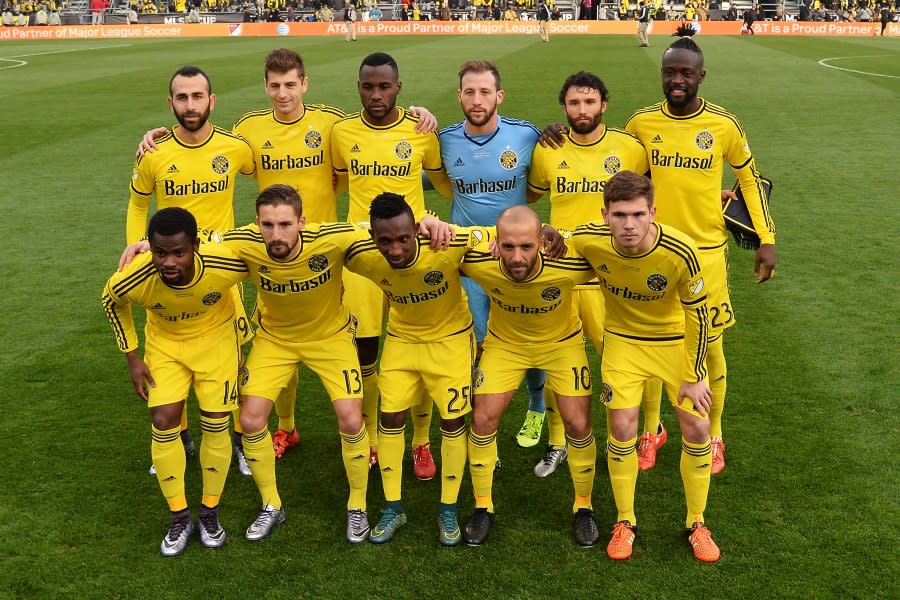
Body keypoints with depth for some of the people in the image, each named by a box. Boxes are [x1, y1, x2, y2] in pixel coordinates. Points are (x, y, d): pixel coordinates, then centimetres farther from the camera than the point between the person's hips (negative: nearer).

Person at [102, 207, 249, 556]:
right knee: (163, 422, -8)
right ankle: (179, 518, 11)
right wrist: (132, 357, -6)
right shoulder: (134, 280, -33)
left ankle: (210, 513, 18)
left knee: (216, 424, -4)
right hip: (165, 342, 1)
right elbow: (111, 300, -6)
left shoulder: (224, 265, -38)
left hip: (216, 337, -1)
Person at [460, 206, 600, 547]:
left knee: (578, 423, -5)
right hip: (505, 342, 1)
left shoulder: (568, 264, -37)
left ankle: (583, 508, 20)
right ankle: (483, 507, 16)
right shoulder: (479, 263, -35)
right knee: (483, 419, -5)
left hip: (562, 341, -1)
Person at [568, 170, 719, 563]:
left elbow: (697, 313, -16)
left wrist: (695, 376, -11)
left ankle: (696, 524, 20)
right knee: (622, 430, -6)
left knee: (697, 430, -3)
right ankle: (625, 522, 17)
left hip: (676, 340, -1)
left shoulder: (680, 252, -31)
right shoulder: (588, 242, -26)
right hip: (623, 340, 1)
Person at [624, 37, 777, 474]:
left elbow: (749, 178, 6)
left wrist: (767, 239, 3)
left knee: (710, 347, 8)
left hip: (707, 250, -1)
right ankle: (650, 429, 30)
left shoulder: (724, 124, -6)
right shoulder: (641, 123, -4)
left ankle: (713, 437, 27)